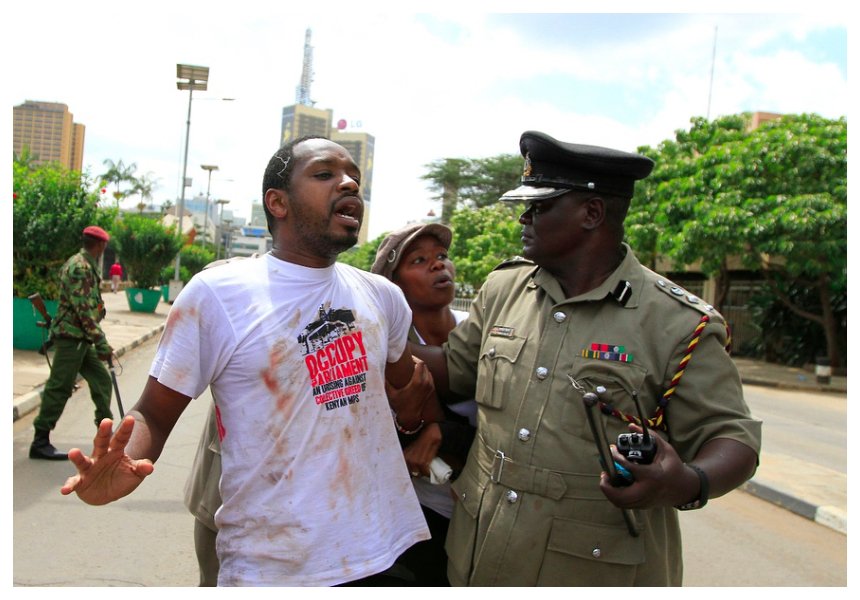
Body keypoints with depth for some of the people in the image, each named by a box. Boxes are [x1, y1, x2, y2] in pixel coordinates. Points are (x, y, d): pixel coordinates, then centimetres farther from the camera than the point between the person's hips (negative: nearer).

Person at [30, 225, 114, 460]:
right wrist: (101, 342, -20)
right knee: (59, 388, -5)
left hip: (80, 338, 10)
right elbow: (83, 309, -21)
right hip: (71, 337, -10)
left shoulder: (84, 265, 15)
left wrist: (97, 340, 22)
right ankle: (40, 442, 2)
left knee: (101, 380, 11)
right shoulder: (81, 267, -16)